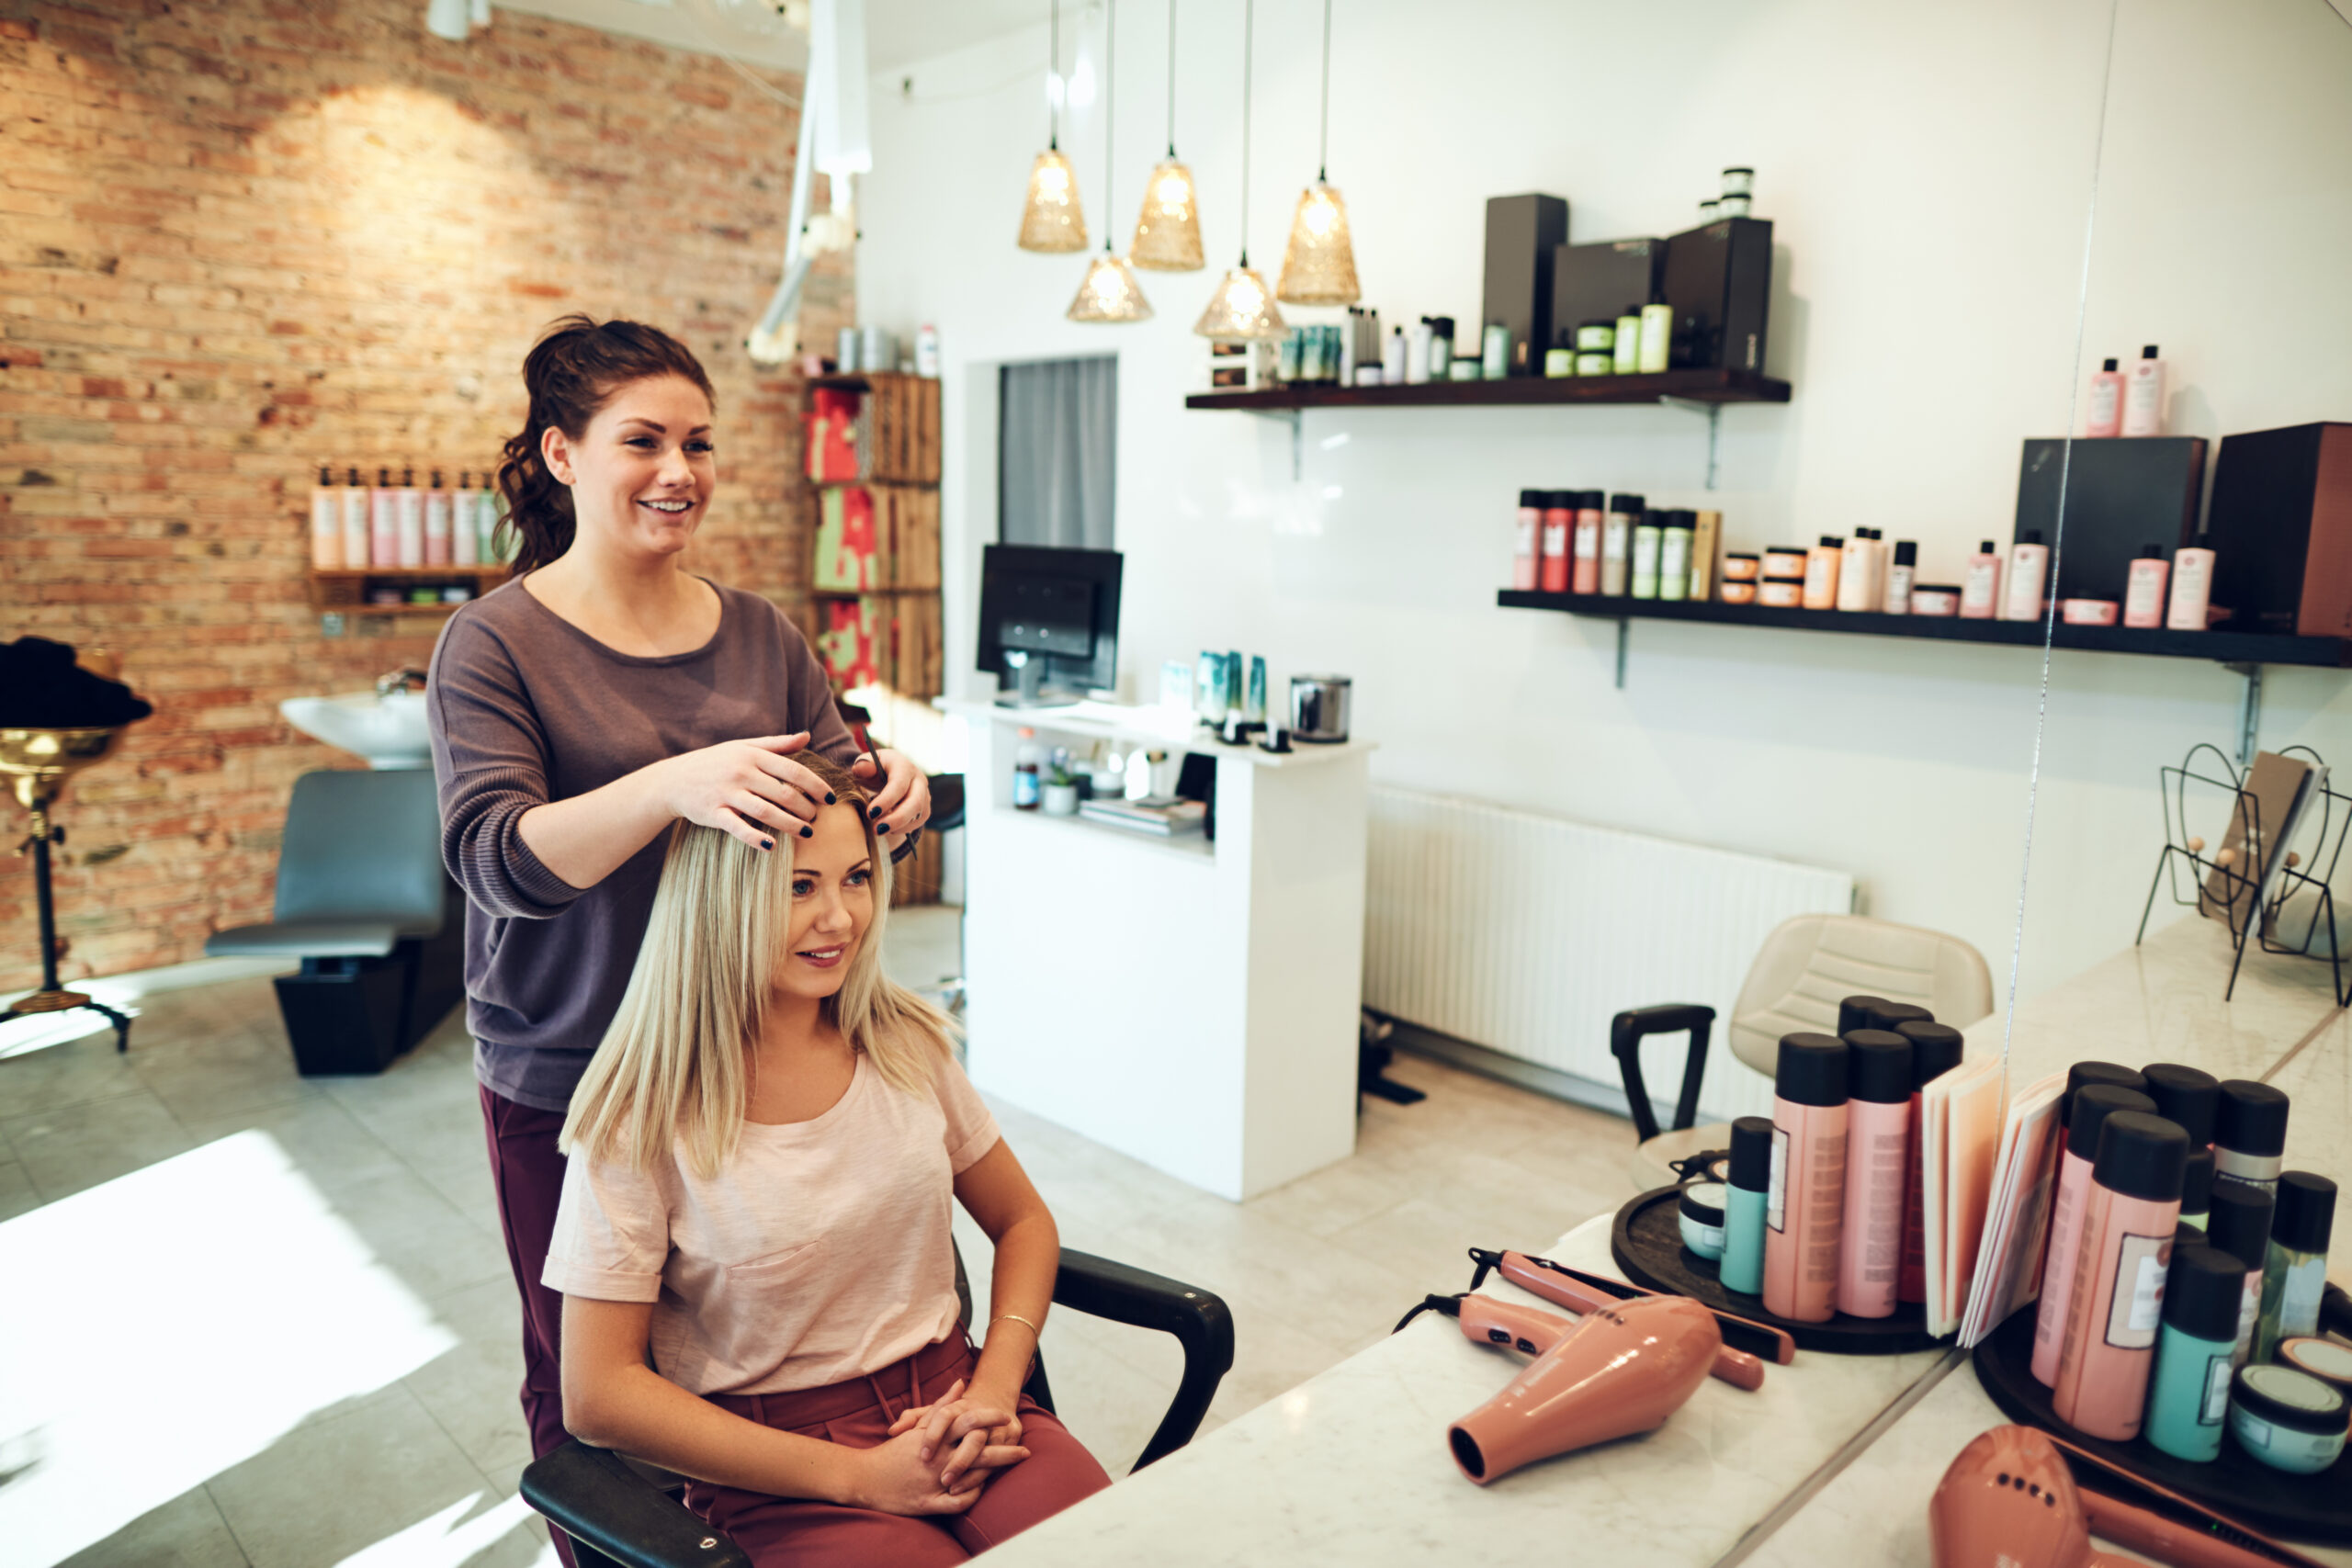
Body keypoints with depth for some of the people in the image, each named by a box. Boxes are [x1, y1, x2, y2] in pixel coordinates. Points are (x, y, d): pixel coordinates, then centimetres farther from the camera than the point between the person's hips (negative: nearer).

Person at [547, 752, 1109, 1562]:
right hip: (770, 1471, -3)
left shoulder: (906, 1043, 3)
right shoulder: (641, 1120, -10)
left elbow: (1023, 1223, 13)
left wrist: (994, 1389, -5)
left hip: (948, 1400, 4)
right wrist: (857, 1475, -14)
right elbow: (598, 1396, -10)